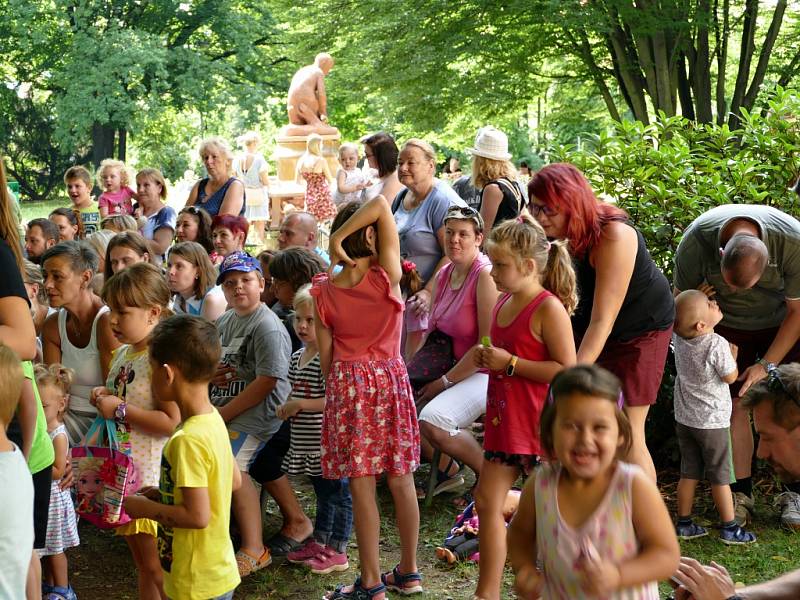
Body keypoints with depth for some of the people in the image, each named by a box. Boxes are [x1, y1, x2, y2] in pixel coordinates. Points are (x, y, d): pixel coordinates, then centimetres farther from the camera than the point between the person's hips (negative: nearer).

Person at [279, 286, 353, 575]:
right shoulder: (297, 357, 10)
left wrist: (300, 404, -19)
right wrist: (287, 407, 3)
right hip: (306, 442, 9)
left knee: (338, 494, 3)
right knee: (322, 493, 22)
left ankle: (337, 551, 9)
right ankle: (318, 543, 32)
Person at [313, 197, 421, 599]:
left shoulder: (324, 292, -3)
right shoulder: (387, 277, -9)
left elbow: (326, 356, 2)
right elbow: (381, 205, -15)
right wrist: (339, 236, -16)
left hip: (346, 383, 0)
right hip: (391, 377, 1)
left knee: (361, 486, 3)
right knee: (401, 480, 11)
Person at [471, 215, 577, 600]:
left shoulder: (548, 308, -16)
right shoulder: (503, 303, 10)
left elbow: (567, 370, -21)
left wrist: (509, 363, -21)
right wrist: (486, 357, 7)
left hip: (538, 423, -8)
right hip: (504, 420, 9)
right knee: (488, 501, 8)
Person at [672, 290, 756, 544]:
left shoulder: (679, 337, -8)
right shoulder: (717, 345, -25)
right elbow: (731, 377, -12)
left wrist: (700, 297, 5)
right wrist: (734, 352, 2)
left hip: (684, 418, 5)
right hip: (712, 421, -5)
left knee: (689, 473, 14)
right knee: (719, 476, 7)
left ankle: (684, 524, 20)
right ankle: (729, 528, 16)